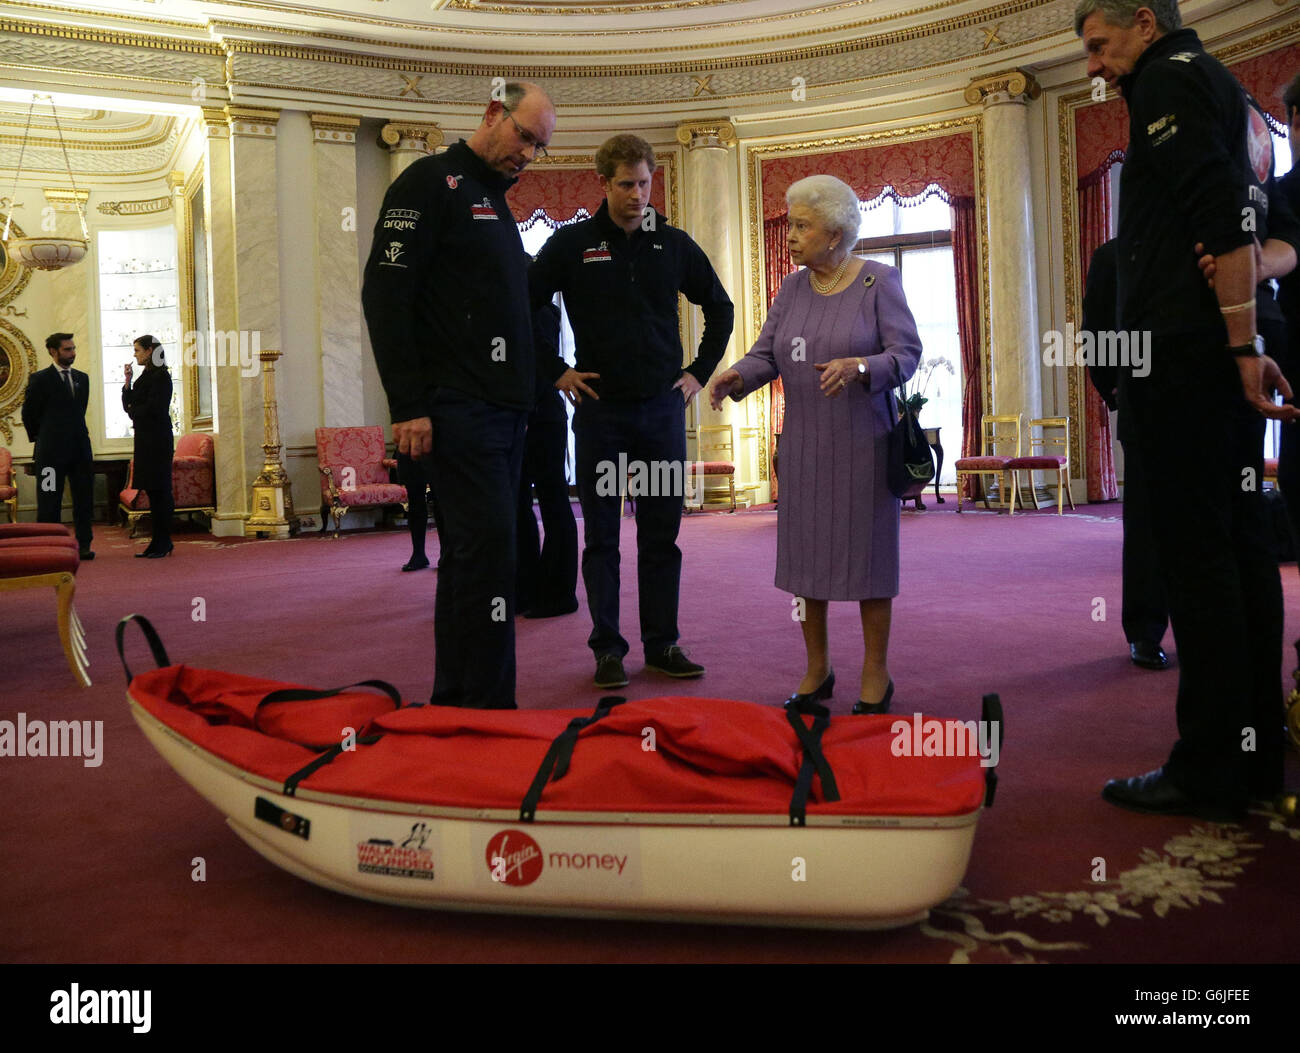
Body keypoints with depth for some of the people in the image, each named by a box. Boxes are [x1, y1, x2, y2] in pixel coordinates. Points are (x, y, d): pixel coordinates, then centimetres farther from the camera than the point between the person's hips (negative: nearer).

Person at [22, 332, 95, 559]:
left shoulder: (82, 378, 12)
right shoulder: (40, 379, -4)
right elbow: (29, 414, 2)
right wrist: (39, 439, 8)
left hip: (80, 448, 5)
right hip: (51, 451, -5)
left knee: (84, 498, 6)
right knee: (49, 501, 1)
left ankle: (84, 545, 13)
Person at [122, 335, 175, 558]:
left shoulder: (160, 376, -10)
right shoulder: (145, 376, 18)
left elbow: (153, 408, -17)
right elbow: (129, 405, 16)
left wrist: (133, 410, 0)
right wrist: (128, 380, 6)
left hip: (157, 439, -9)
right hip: (144, 439, 9)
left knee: (159, 491, -6)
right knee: (152, 491, 9)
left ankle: (163, 544, -2)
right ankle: (158, 542, 12)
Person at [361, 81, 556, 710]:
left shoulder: (496, 202, 23)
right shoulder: (431, 182, -3)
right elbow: (385, 294, -12)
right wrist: (408, 406, -18)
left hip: (504, 410, 9)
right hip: (457, 410, -9)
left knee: (471, 556, 9)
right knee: (487, 551, -12)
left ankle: (454, 704, 16)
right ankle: (489, 712, -6)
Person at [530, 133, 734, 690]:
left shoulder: (675, 244, 7)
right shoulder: (572, 243, 0)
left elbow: (720, 308, 19)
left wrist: (700, 372, 10)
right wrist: (556, 372, -1)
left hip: (662, 408, 2)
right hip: (600, 409, -2)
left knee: (662, 534, 6)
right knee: (601, 536, 3)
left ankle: (663, 644, 16)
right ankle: (607, 648, 12)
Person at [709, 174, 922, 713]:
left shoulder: (879, 281, -3)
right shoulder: (792, 289, 10)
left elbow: (906, 354, -9)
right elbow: (766, 354, 4)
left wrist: (858, 368, -28)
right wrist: (736, 376, -17)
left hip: (863, 443, -4)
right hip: (803, 444, 5)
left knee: (867, 551, 0)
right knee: (805, 552, 7)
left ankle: (876, 675, 12)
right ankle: (817, 671, 20)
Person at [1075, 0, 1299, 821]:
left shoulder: (1168, 79, -4)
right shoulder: (1216, 83, 26)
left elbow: (1220, 219, -17)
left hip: (1188, 355, -10)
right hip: (1229, 356, 10)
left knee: (1198, 559, -7)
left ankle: (1210, 774, 0)